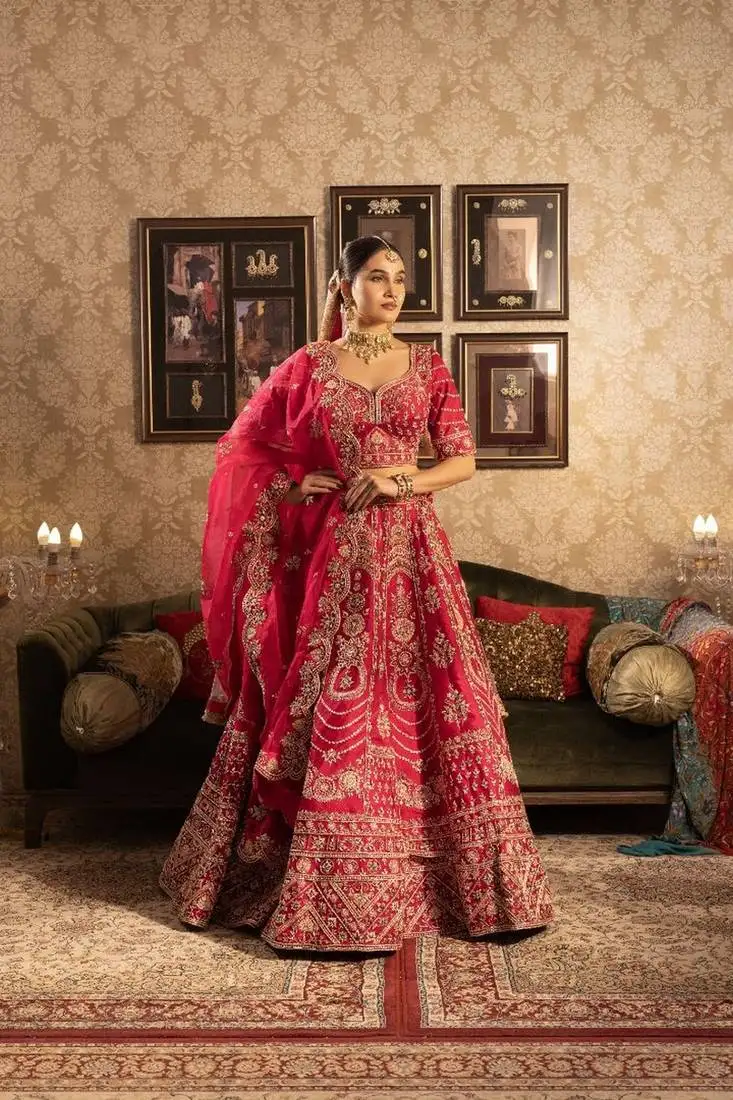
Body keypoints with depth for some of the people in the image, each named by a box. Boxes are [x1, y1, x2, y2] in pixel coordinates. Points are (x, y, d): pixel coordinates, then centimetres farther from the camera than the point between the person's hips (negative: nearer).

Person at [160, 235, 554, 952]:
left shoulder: (427, 366, 9)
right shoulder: (308, 366, 5)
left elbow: (463, 460, 6)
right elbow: (246, 444, 13)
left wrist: (401, 479, -10)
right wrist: (294, 485, -2)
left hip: (409, 550, 1)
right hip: (331, 550, -1)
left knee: (429, 701, 0)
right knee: (329, 712, 0)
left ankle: (473, 883, 14)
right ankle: (332, 891, 14)